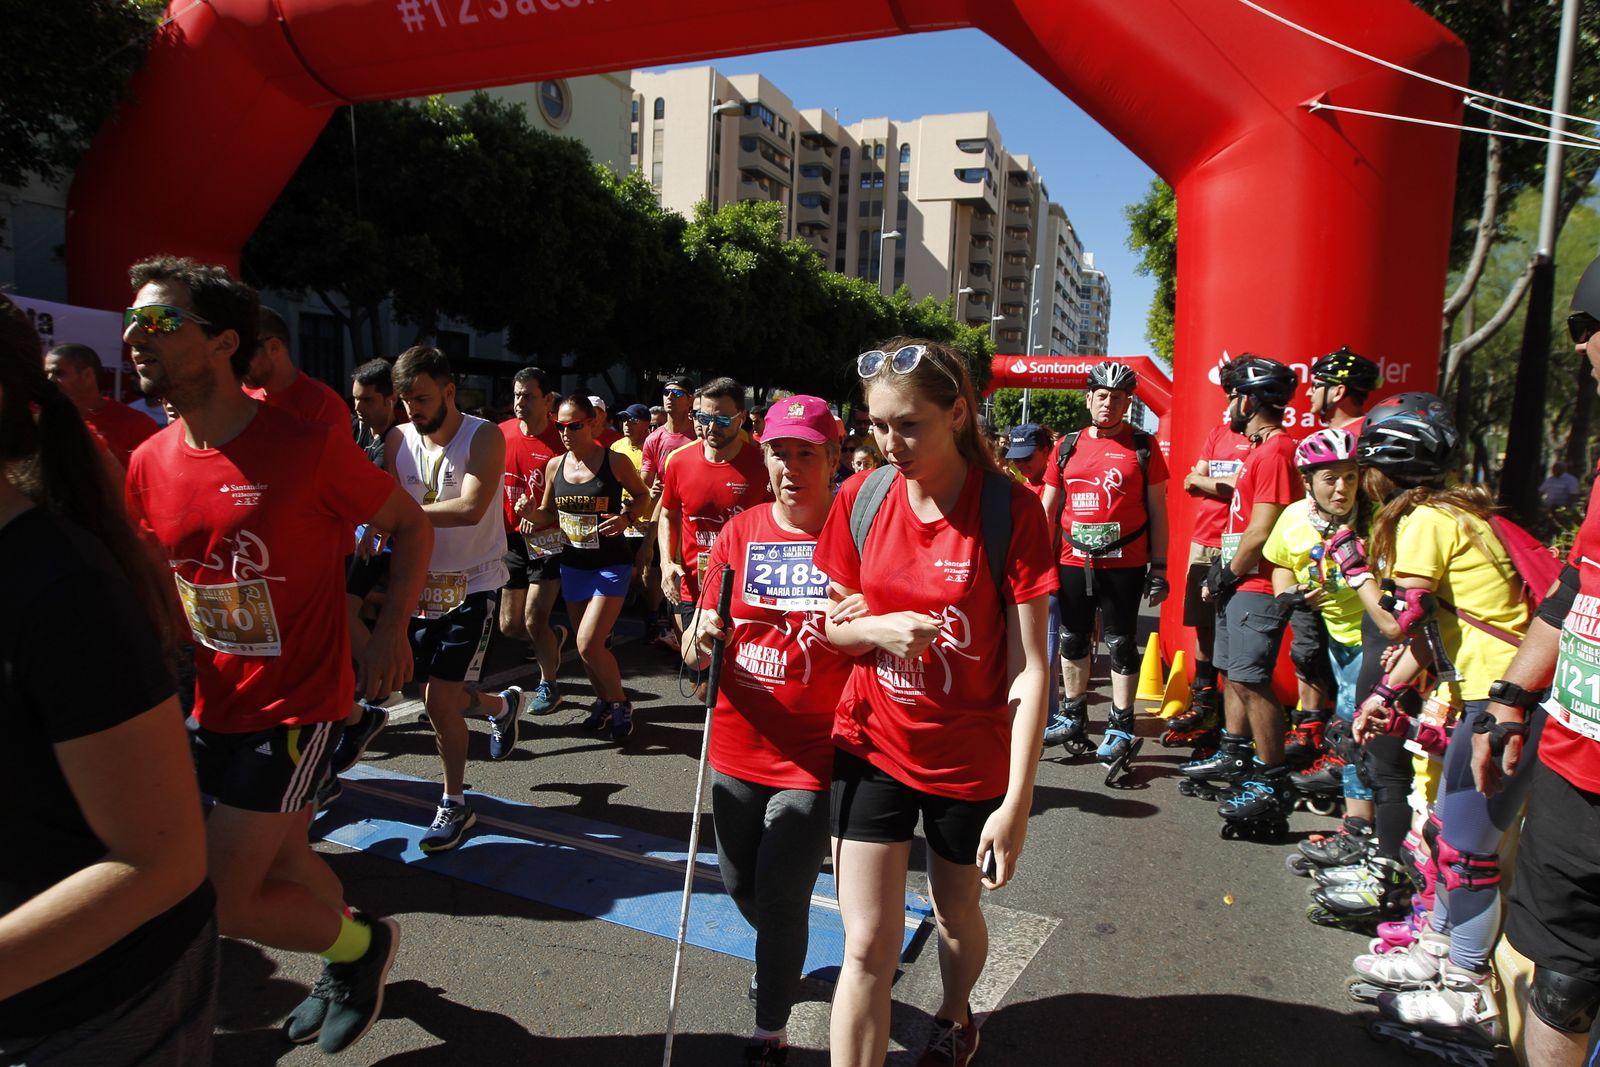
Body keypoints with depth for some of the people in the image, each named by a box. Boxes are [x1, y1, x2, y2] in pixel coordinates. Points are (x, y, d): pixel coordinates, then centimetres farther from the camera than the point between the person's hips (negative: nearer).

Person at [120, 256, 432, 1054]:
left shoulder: (308, 448, -20)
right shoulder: (149, 463, -1)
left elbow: (410, 524, -7)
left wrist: (391, 630, -15)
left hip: (295, 705, -6)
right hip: (214, 705, 7)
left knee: (218, 903, -3)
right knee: (284, 858, 21)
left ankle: (362, 943, 24)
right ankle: (349, 966, 48)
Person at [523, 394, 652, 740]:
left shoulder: (615, 461, -10)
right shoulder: (555, 465, 2)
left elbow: (643, 495, 3)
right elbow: (548, 513, 12)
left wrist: (627, 517, -16)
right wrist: (532, 514, -10)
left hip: (612, 563, -5)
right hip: (573, 564, 5)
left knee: (589, 644, -14)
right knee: (587, 645, 15)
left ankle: (621, 703, 9)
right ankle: (604, 701, 38)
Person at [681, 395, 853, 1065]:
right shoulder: (739, 532, 0)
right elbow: (695, 652, 2)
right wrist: (701, 641, -21)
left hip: (813, 754, -4)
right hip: (738, 748, 5)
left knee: (781, 898, 2)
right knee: (740, 884, 21)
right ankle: (784, 959, 54)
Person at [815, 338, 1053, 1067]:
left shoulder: (1011, 510, -17)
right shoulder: (858, 499, -6)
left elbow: (1029, 667, -16)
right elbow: (833, 623, 5)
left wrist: (1016, 801, -18)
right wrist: (877, 629, -18)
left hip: (970, 758, -1)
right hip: (872, 745, 2)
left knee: (956, 914, 22)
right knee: (867, 947, 1)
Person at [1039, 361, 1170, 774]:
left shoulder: (1143, 447, -1)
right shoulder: (1067, 446, 7)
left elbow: (1157, 511, 1)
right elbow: (1047, 508, 11)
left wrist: (1158, 567, -3)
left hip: (1124, 565, -3)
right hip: (1073, 562, 3)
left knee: (1121, 646, 4)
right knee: (1073, 641, 13)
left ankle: (1120, 727, 14)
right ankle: (1073, 718, 28)